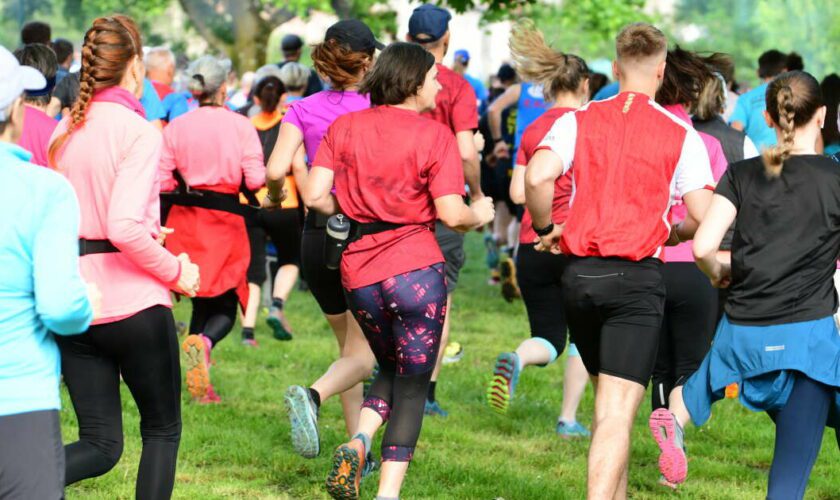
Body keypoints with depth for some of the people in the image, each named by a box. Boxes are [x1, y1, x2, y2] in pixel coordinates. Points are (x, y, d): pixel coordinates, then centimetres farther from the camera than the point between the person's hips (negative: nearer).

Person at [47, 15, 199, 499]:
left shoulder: (66, 130, 7)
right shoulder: (138, 133, -14)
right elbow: (124, 226, -24)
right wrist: (175, 270, -10)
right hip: (134, 302, -6)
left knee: (100, 444, 11)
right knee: (162, 429, 15)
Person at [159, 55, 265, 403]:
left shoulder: (174, 129, 1)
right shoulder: (240, 126, -5)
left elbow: (161, 183, -2)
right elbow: (256, 179, -11)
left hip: (185, 222, 3)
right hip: (225, 219, -3)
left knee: (201, 302, 15)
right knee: (225, 305, 6)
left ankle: (203, 388, 10)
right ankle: (204, 342, -28)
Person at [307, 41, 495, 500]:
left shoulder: (345, 127, 5)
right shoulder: (434, 136, -6)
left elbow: (314, 196, -2)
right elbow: (451, 214, -12)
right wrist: (478, 215, 9)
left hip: (359, 273, 4)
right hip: (416, 270, -4)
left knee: (391, 370, 24)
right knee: (412, 386, 6)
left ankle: (356, 445, -2)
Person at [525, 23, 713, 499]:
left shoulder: (578, 121, 5)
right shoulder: (681, 135, 1)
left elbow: (538, 176, -12)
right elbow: (704, 216, -3)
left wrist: (546, 228, 5)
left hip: (580, 273, 3)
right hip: (638, 277, -3)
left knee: (607, 400, 21)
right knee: (619, 410, -9)